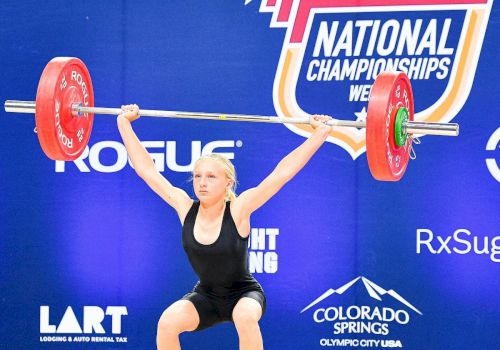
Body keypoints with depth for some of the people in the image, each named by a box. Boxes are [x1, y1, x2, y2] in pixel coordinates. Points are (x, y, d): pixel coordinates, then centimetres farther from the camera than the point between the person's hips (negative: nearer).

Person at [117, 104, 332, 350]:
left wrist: (320, 134, -29)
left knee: (245, 317, -37)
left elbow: (283, 172, -25)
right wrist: (124, 123, -7)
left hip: (244, 294, -3)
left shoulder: (238, 211, -21)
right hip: (205, 296, 3)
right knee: (167, 322, -26)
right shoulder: (185, 208, -13)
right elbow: (146, 169, -9)